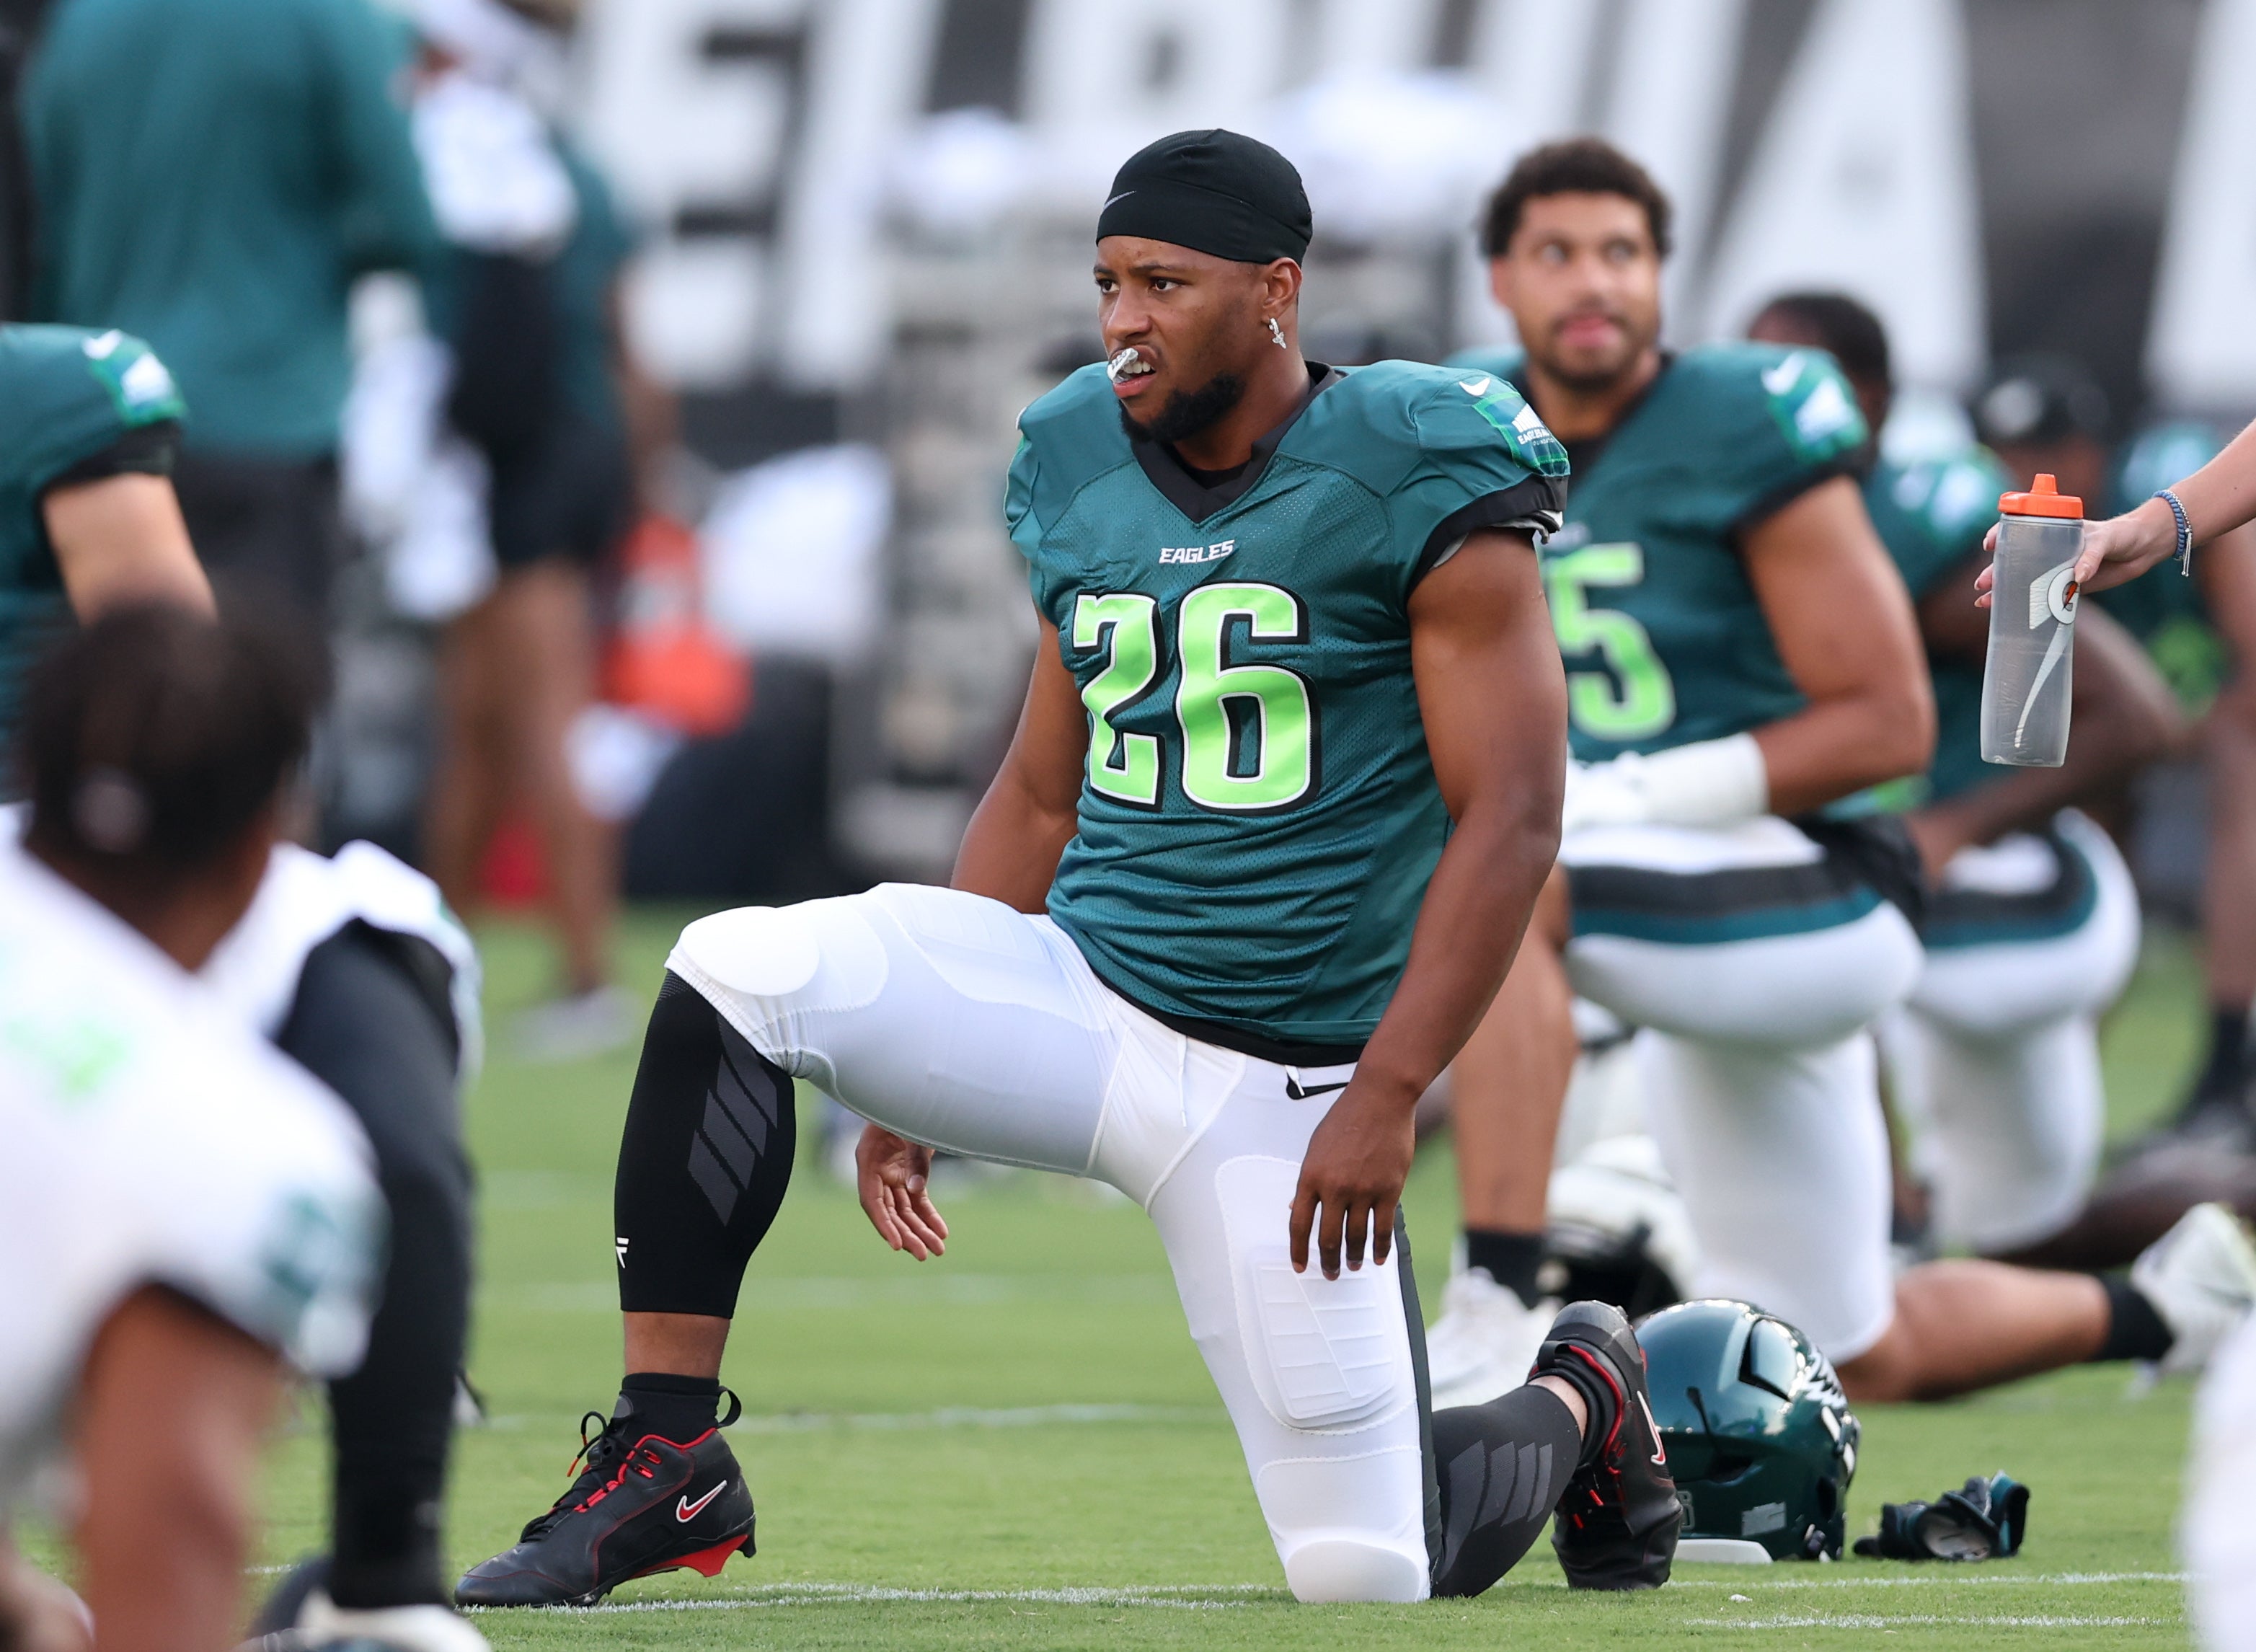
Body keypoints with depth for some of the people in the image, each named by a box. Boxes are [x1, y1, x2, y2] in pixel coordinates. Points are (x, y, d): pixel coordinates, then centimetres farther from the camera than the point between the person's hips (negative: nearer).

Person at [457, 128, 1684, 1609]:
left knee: (1368, 1573, -6)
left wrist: (1384, 1099, -19)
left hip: (1284, 1090, -5)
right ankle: (666, 1459, -13)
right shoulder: (1081, 471, 7)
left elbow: (1510, 817, -13)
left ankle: (1580, 1400, 30)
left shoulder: (1412, 478, -11)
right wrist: (916, 1065, 12)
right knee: (738, 972, -20)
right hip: (1075, 999, 5)